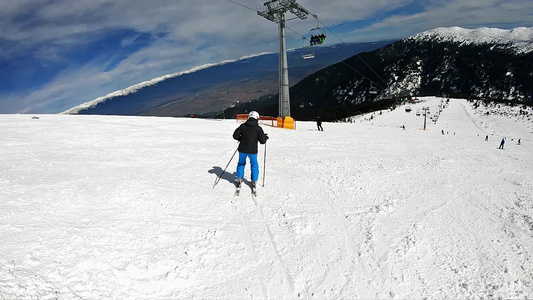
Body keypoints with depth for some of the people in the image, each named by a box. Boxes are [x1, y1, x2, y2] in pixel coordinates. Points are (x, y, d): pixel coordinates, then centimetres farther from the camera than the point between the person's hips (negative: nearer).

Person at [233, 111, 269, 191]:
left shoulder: (243, 126, -3)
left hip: (242, 149, 2)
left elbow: (235, 135, -1)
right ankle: (254, 181, 21)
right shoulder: (258, 128, -9)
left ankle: (239, 180, 23)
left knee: (241, 163, 23)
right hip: (252, 150, -2)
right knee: (254, 165, 20)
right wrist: (266, 137, 13)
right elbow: (262, 141, -8)